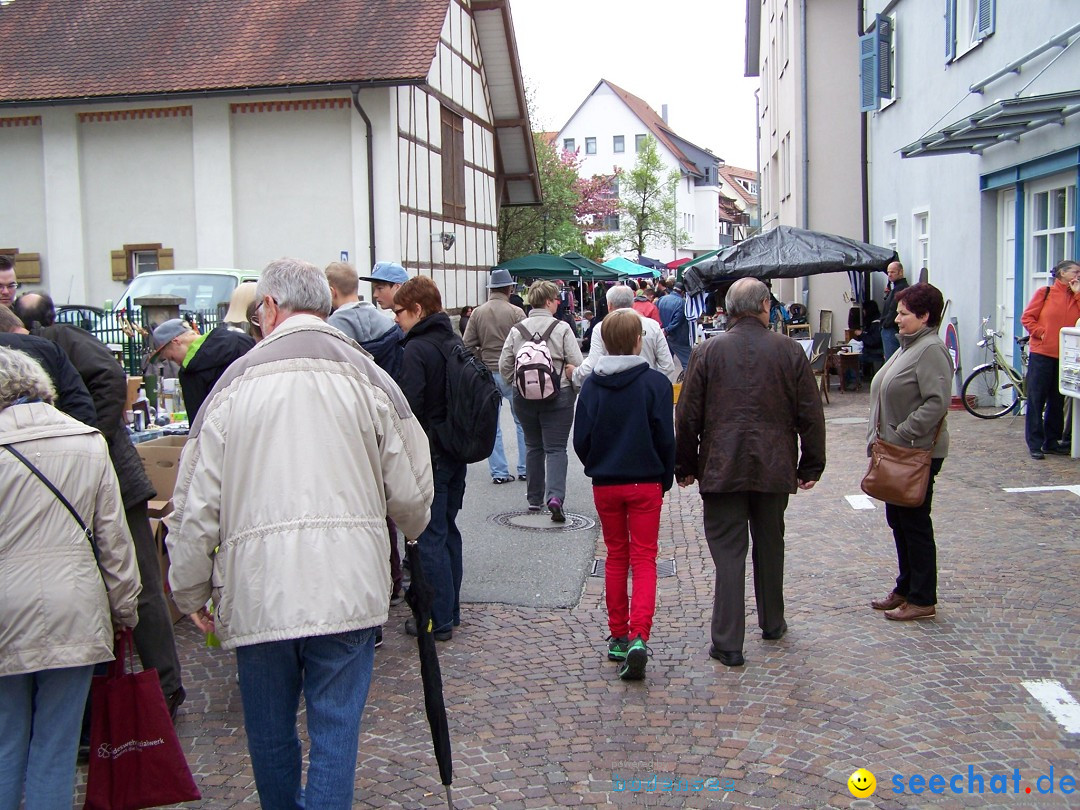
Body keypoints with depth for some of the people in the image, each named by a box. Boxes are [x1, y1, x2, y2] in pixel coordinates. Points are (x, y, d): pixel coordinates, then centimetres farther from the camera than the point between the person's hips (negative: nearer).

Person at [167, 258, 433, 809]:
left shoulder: (236, 382, 0)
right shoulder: (367, 377, 1)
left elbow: (196, 504, 1)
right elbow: (411, 493, 3)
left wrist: (191, 591, 15)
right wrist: (410, 531, 27)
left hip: (257, 590, 1)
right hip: (348, 586, 0)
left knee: (270, 730, 19)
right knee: (336, 727, 8)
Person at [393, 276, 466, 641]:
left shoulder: (416, 350, -16)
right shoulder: (457, 344, 11)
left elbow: (409, 409, -21)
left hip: (429, 457, -9)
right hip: (456, 453, 9)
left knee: (428, 536, -2)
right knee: (448, 530, 17)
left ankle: (438, 619, 3)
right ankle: (451, 609, 26)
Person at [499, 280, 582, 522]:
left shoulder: (516, 330, 1)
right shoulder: (562, 329, -9)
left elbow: (504, 366, 2)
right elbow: (577, 365, -11)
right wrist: (570, 383, 7)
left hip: (524, 397, 4)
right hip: (558, 396, -3)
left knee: (533, 446, 17)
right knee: (556, 448, 0)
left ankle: (534, 499, 22)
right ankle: (555, 496, -18)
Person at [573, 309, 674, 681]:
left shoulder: (591, 384, -3)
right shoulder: (655, 382, -10)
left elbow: (581, 439, -1)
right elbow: (666, 438, -6)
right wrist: (665, 480, 7)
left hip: (605, 484, 3)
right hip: (645, 483, -2)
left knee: (616, 557, 15)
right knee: (644, 560, 2)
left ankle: (618, 636, 20)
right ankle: (638, 637, -14)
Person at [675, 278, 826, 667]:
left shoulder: (707, 352, -4)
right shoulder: (789, 351, -1)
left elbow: (687, 416, -2)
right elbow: (810, 414, 1)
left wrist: (685, 466, 8)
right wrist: (811, 464, 11)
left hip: (722, 469, -2)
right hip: (774, 468, 2)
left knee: (728, 552, 1)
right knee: (770, 545, 19)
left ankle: (728, 643, -1)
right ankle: (772, 623, 36)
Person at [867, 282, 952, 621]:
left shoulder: (931, 350, -17)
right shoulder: (908, 346, 15)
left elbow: (937, 403, -26)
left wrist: (902, 435, -23)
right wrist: (879, 438, 13)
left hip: (918, 454, -10)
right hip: (896, 453, 10)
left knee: (915, 524, -1)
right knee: (898, 521, 16)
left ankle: (922, 599, 10)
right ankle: (905, 589, 28)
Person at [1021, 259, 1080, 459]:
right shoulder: (1044, 293, 1)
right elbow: (1027, 318, -1)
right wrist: (1041, 333, -12)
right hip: (1041, 354, -4)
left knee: (1057, 401, 10)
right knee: (1036, 399, -2)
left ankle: (1052, 442, 19)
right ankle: (1035, 444, 2)